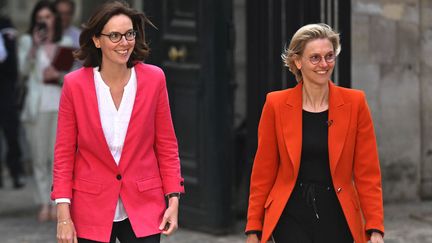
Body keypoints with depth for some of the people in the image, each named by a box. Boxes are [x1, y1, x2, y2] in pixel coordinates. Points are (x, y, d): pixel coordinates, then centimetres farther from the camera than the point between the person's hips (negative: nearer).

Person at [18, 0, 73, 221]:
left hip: (61, 103, 0)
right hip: (36, 104, 0)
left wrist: (59, 75, -4)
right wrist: (34, 46, -16)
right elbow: (24, 70, -5)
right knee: (39, 157, -1)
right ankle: (44, 204, 4)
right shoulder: (27, 41, 9)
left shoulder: (66, 43, 14)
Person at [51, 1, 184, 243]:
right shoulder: (75, 84, -6)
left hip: (143, 210, 1)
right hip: (91, 211, 0)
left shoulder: (154, 78, -3)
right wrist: (63, 215, -7)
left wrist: (174, 200, -2)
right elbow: (64, 153, -2)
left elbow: (166, 145, 4)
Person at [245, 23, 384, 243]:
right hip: (291, 217, -1)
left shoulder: (355, 103, 0)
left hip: (337, 219, 2)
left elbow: (368, 174, 1)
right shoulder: (276, 105, -1)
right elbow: (262, 173, 3)